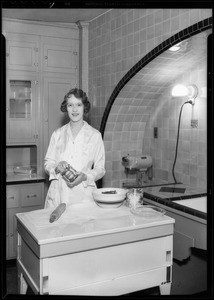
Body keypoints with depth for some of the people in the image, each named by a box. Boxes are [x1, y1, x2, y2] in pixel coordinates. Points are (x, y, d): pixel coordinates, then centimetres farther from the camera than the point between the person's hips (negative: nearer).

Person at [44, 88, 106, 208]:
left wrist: (85, 176, -14)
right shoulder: (57, 134, 9)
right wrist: (56, 168, -11)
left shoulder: (95, 135, 2)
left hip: (83, 195, -1)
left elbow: (100, 169, 3)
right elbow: (48, 164, 10)